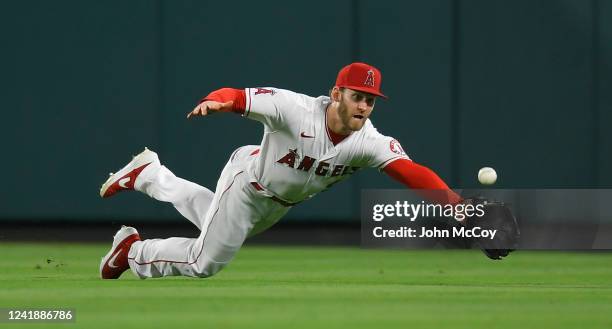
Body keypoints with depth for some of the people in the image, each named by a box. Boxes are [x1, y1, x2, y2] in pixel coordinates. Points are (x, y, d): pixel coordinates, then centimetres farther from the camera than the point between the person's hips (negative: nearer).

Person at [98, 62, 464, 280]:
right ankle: (133, 249, 28)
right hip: (248, 179, -5)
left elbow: (410, 171, -44)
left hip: (280, 203, 5)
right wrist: (215, 101, -58)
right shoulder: (294, 108, -37)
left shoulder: (371, 142, -30)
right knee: (204, 263, 2)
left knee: (215, 220, 29)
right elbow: (238, 97, -34)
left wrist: (451, 201, -61)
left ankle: (148, 174, 50)